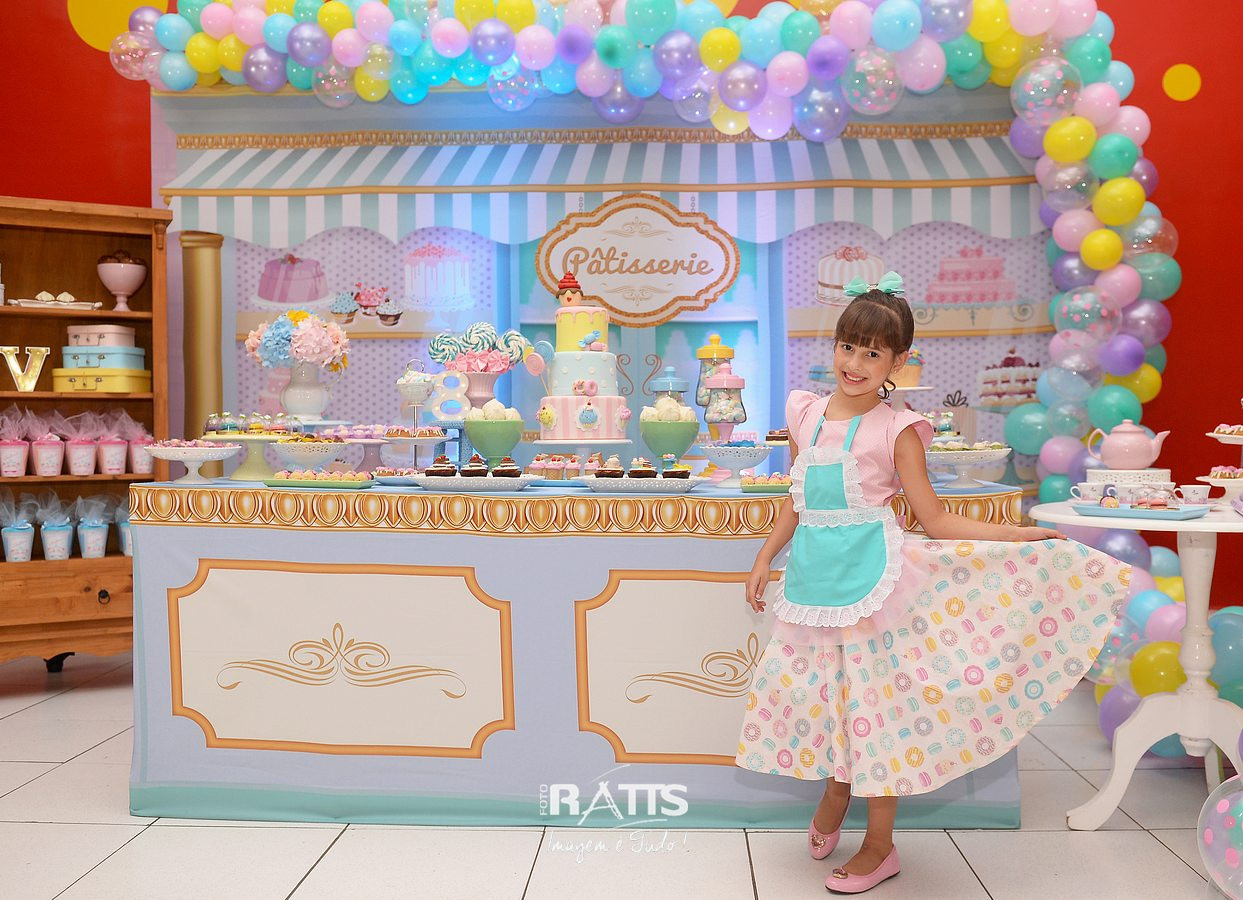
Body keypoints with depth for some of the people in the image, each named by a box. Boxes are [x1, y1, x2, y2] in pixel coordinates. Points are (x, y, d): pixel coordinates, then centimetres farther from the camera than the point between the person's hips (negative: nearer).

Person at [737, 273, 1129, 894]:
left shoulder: (896, 429, -5)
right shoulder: (805, 414, 6)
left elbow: (935, 521, -4)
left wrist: (1023, 535, -10)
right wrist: (765, 560, 14)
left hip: (871, 575, -4)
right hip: (815, 575, 4)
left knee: (873, 699, 3)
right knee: (826, 692, 12)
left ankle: (879, 848, 20)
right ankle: (834, 795, 41)